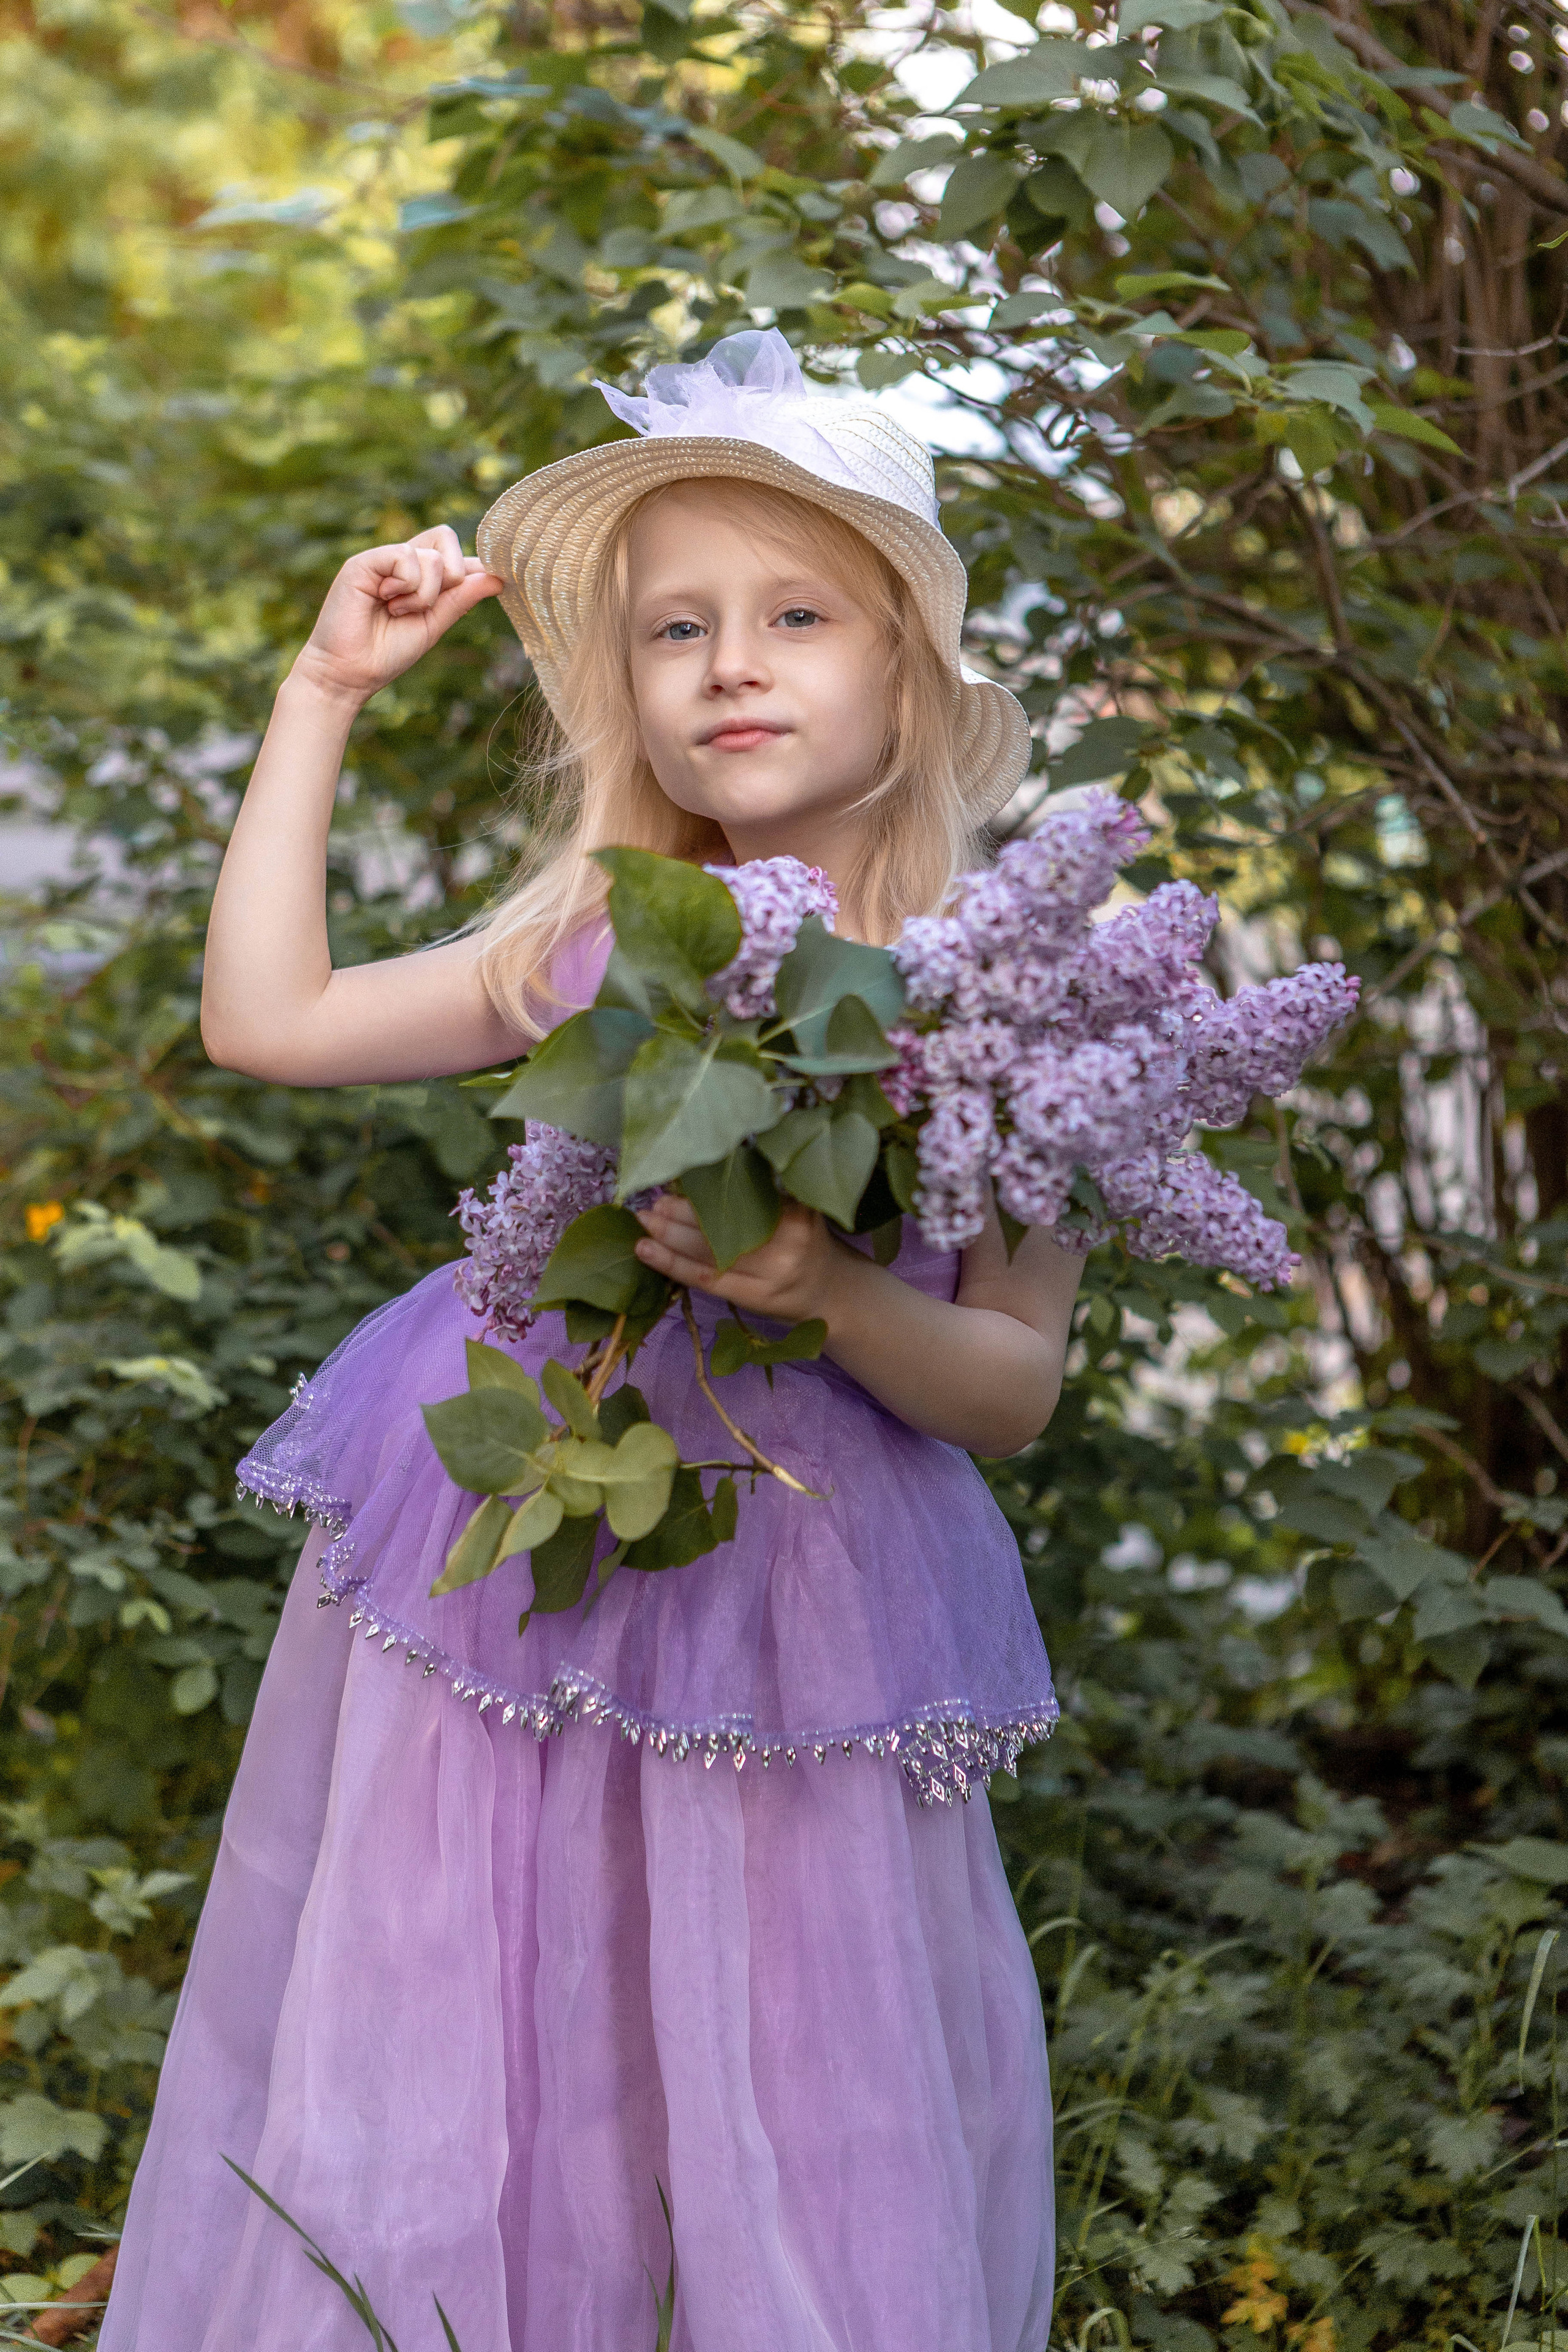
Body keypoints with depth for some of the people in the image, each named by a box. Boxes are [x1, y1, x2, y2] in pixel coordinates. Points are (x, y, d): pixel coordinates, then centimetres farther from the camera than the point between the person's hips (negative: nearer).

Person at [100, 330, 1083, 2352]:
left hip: (795, 1579, -3)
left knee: (810, 2104, 0)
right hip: (517, 1537, 3)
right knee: (440, 2076, 9)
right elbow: (266, 1018, 6)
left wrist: (827, 1293, -25)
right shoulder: (597, 945, 5)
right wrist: (325, 691, 8)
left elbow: (1014, 1392, -5)